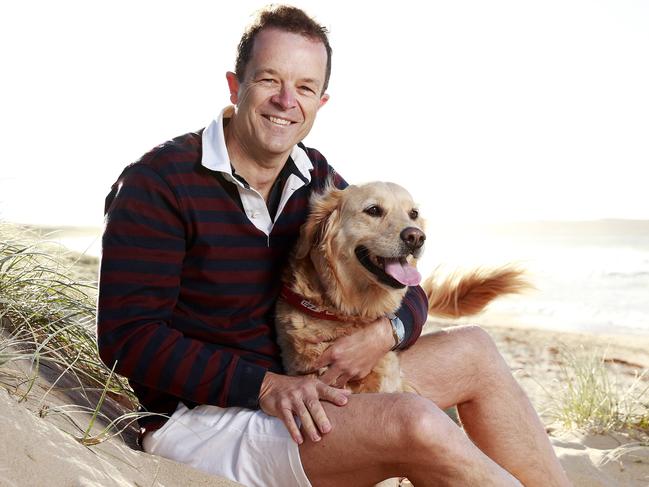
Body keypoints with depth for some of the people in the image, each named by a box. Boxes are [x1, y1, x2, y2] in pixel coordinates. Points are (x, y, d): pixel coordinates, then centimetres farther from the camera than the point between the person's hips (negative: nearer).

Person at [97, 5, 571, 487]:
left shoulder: (316, 180, 5)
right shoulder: (159, 182, -14)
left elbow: (405, 293, 9)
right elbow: (127, 337, -18)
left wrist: (383, 334, -15)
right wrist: (265, 386, -24)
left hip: (287, 388, 7)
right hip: (200, 418, -7)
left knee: (472, 352, 3)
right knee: (414, 424, -28)